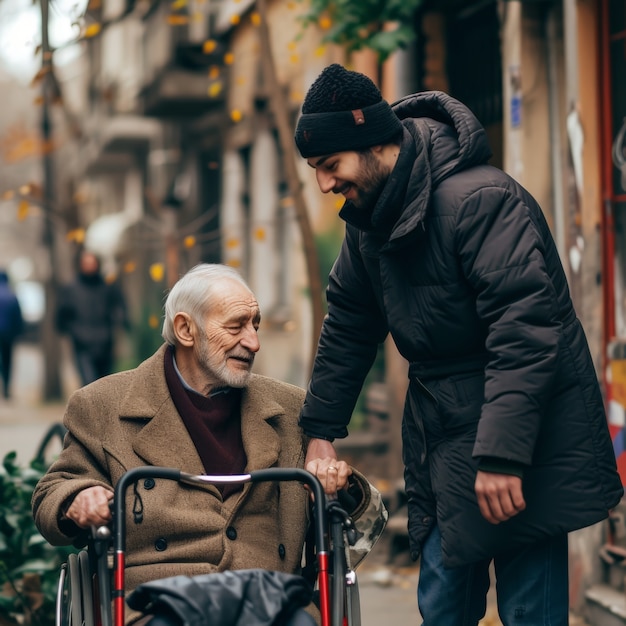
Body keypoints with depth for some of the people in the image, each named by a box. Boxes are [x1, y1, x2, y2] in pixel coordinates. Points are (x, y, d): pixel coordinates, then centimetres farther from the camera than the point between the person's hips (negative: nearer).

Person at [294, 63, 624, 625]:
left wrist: (501, 455, -30)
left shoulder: (480, 199, -21)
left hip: (525, 445, -8)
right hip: (441, 441, 8)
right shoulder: (370, 216, 8)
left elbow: (526, 331, -27)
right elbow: (349, 325, 19)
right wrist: (320, 429, 15)